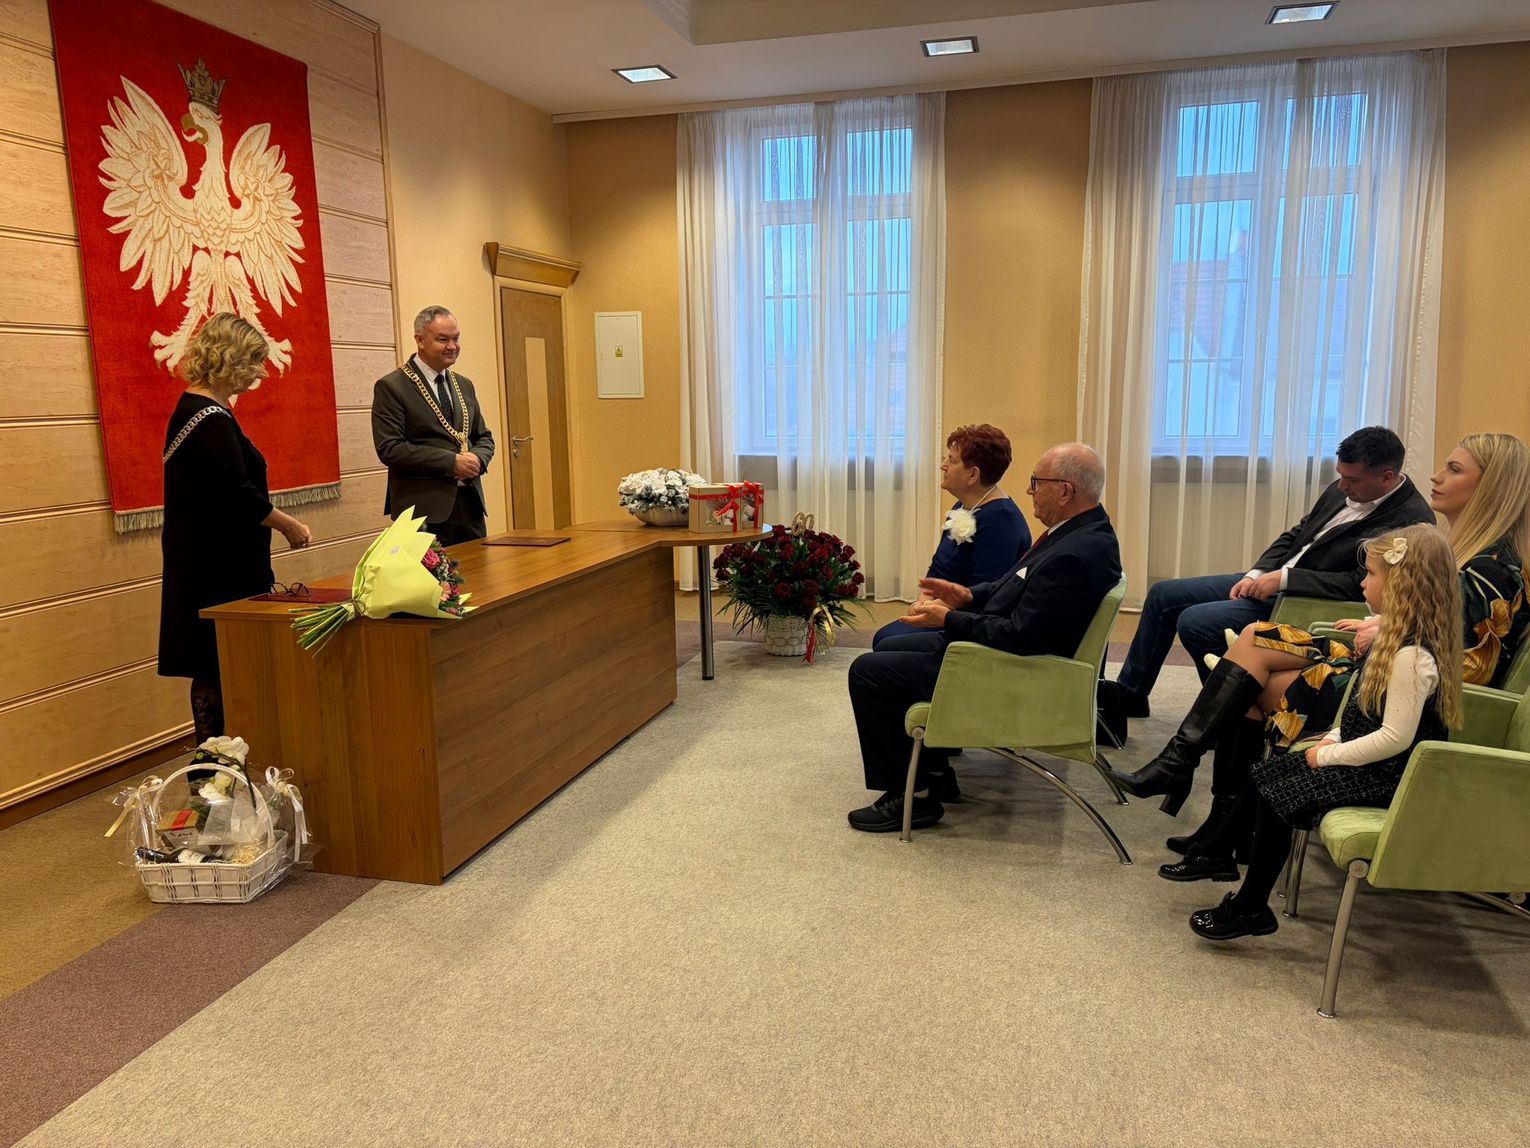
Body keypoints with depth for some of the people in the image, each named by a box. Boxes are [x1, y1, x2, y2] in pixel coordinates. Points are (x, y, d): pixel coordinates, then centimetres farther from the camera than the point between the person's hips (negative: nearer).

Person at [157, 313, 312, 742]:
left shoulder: (193, 409, 14)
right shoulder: (211, 419, -18)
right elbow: (239, 495, -20)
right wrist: (291, 527, -10)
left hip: (210, 564, 10)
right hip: (221, 572, -10)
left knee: (214, 672, 14)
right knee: (222, 671, -3)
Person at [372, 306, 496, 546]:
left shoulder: (464, 385, 16)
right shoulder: (391, 387, -5)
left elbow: (484, 437, 20)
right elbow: (390, 449, -13)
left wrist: (477, 459, -5)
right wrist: (452, 461, -17)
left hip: (470, 504, 6)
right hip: (423, 510, -6)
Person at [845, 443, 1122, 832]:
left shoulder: (1076, 555, -29)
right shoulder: (1080, 529, 3)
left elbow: (1018, 637, -28)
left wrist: (948, 620, -18)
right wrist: (968, 596, 0)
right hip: (1000, 644, 11)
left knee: (868, 672, -9)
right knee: (890, 647, 21)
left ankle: (910, 795, 2)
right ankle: (933, 771, 24)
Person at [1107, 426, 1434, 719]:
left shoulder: (1412, 521, -16)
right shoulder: (1342, 490, 7)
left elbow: (1364, 584, -22)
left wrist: (1284, 579, -21)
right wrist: (1256, 574, 0)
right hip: (1268, 582, 9)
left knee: (1193, 622, -23)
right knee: (1162, 594, 5)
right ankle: (1129, 692, 17)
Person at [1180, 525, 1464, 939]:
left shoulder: (1411, 657, -26)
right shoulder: (1396, 638, 7)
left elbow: (1395, 737, -28)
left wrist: (1328, 756, -19)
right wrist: (1333, 739, 3)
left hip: (1386, 777, -10)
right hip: (1369, 761, 10)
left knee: (1277, 794, -14)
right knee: (1263, 775, 6)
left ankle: (1250, 910, -1)